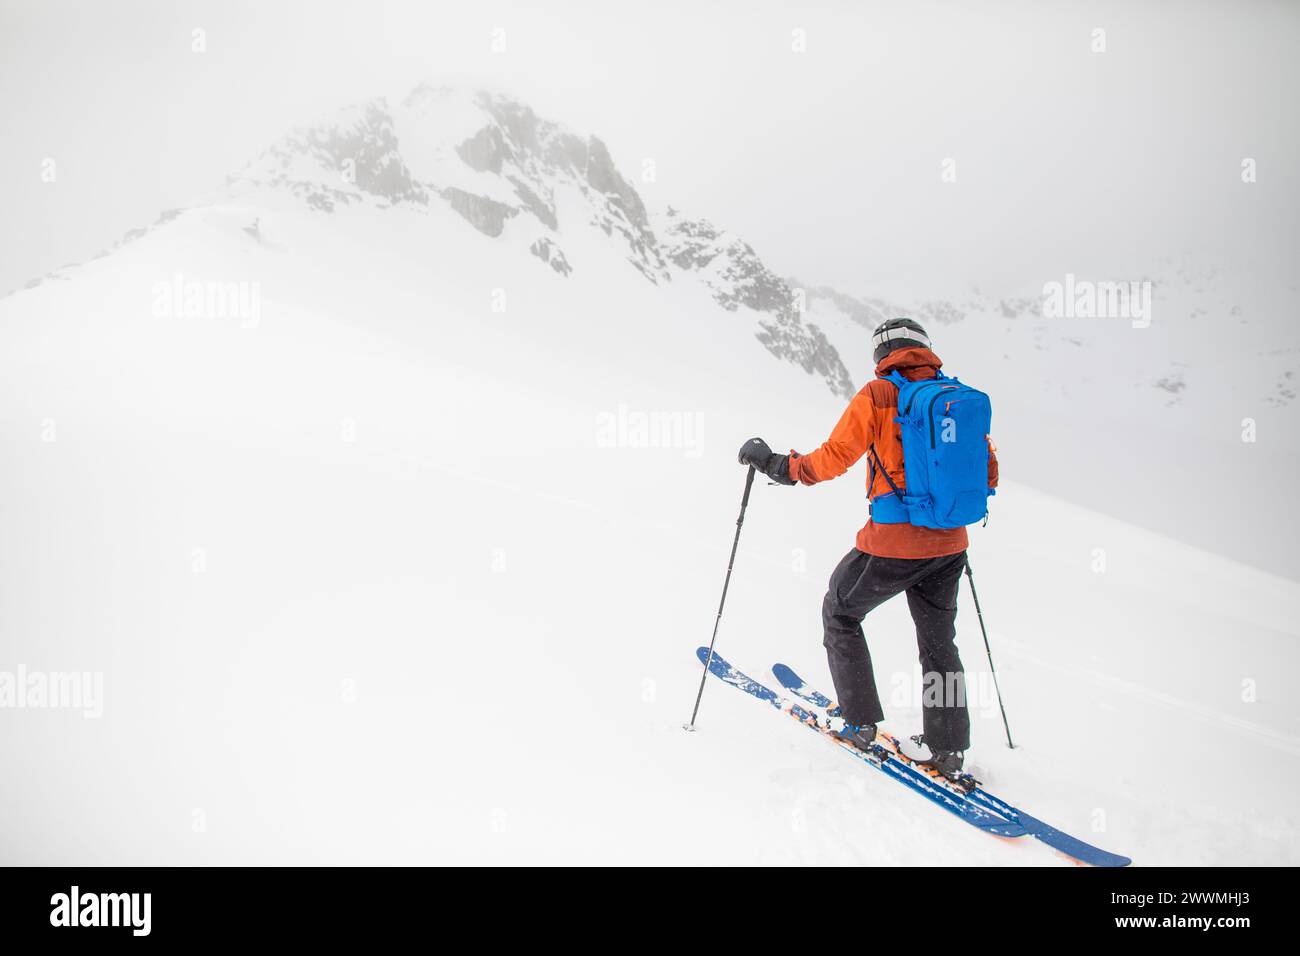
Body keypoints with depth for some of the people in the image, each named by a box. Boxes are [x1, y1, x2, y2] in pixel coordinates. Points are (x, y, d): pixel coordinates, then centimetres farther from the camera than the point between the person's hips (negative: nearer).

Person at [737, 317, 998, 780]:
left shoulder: (879, 395, -9)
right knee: (939, 643, 20)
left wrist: (781, 466, -2)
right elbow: (987, 473, 10)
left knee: (840, 613, 19)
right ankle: (949, 753, 23)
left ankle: (860, 724, 18)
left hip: (893, 542, -5)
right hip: (949, 543, 5)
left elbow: (835, 456, -15)